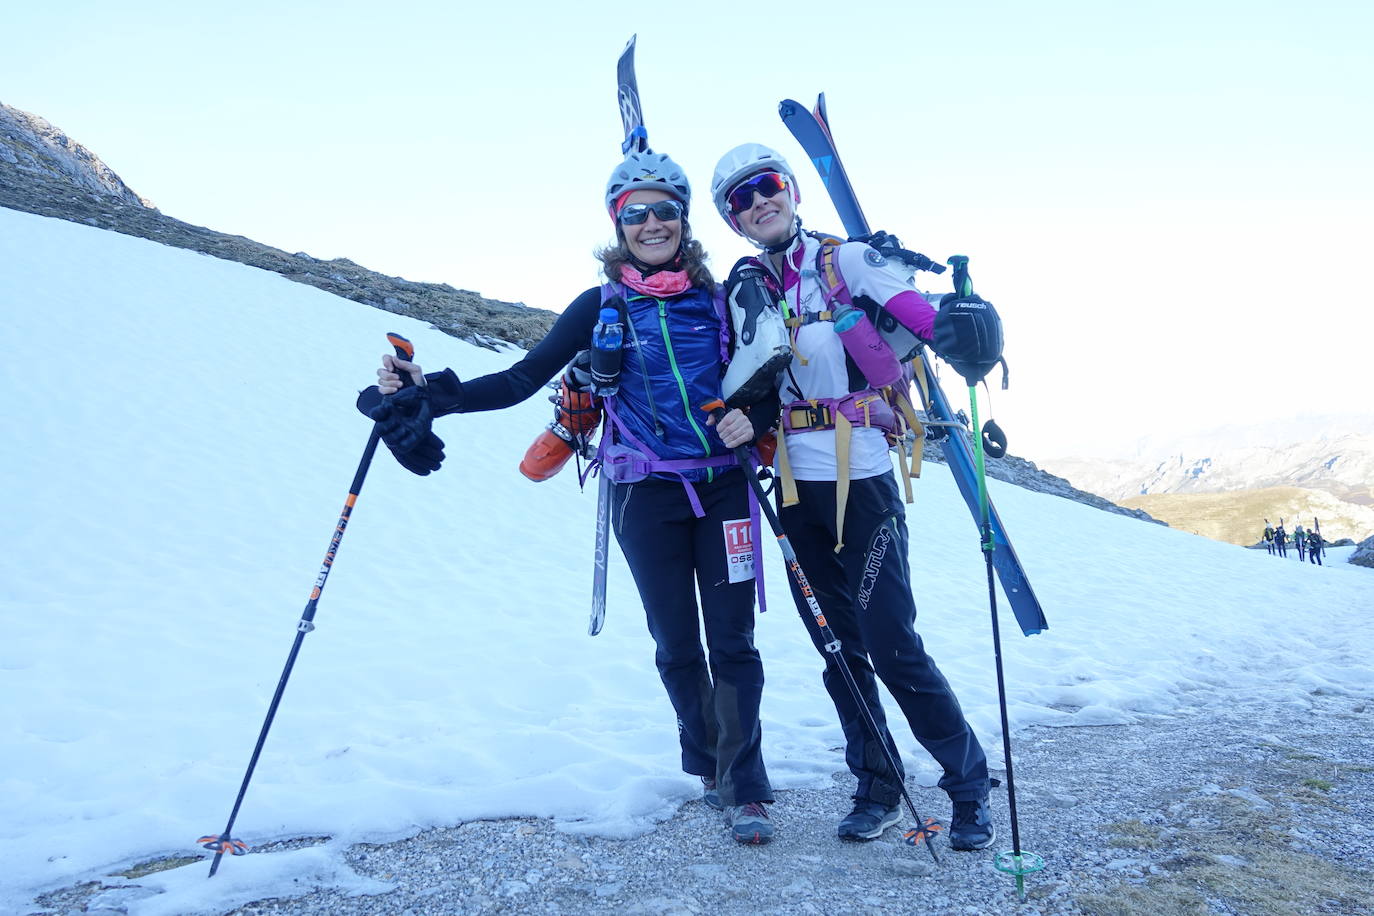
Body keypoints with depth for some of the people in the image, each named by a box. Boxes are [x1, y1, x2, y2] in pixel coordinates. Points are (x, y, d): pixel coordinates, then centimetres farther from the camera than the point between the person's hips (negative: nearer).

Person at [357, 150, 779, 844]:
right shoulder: (601, 306, 3)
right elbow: (521, 380, -2)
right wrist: (427, 393, -13)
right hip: (646, 496, 0)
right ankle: (708, 767, 28)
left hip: (724, 486, 0)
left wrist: (754, 418, -11)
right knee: (676, 645, 7)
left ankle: (744, 790, 9)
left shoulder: (718, 297, 5)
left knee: (732, 640, -1)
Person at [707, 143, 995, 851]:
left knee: (893, 646, -5)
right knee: (840, 650, 11)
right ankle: (877, 789, 27)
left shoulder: (847, 260, -2)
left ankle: (970, 789, 15)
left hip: (861, 480, -4)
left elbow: (917, 312, -17)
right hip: (794, 489, 5)